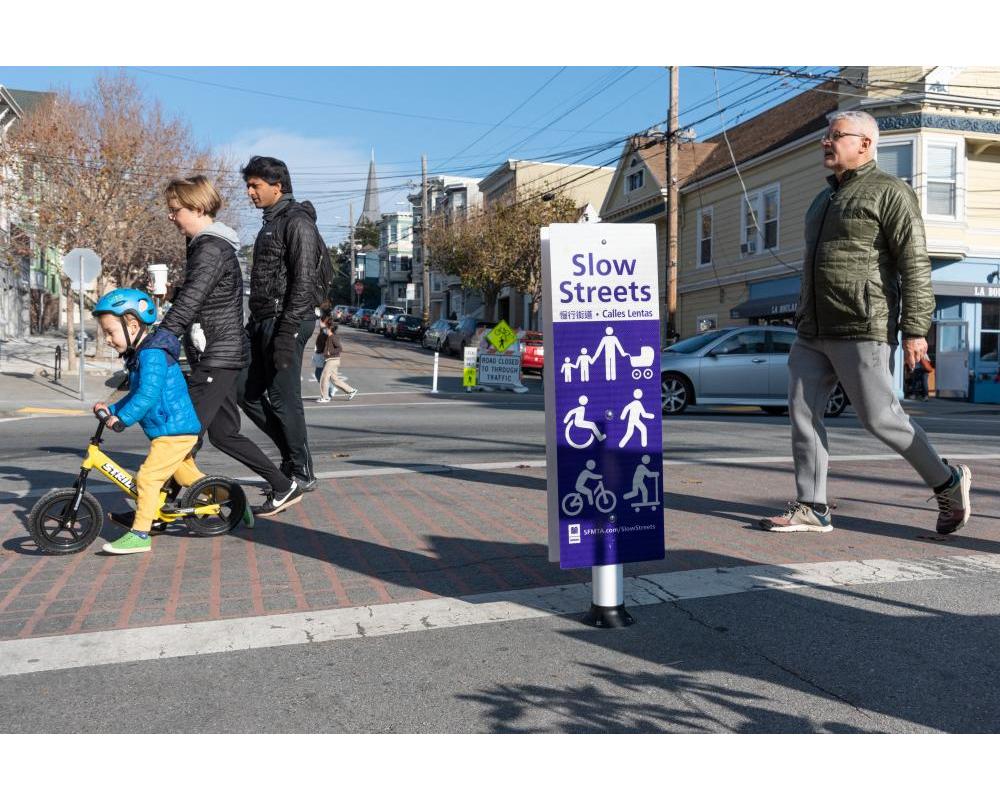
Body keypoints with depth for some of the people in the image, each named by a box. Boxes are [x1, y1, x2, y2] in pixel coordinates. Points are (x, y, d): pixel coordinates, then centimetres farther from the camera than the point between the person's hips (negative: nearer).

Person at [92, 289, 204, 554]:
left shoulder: (152, 354, -18)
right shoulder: (139, 354, 16)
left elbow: (147, 395, -29)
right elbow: (136, 393, 22)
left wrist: (122, 417, -30)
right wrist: (112, 408, 11)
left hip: (174, 431, -11)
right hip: (179, 429, 11)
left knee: (148, 478, -13)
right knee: (188, 476, 21)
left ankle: (139, 534, -9)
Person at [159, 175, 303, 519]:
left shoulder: (211, 248, -15)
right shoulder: (211, 244, 18)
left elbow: (189, 301, -25)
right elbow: (189, 297, 24)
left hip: (218, 356, -11)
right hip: (221, 354, 11)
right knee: (224, 433, 13)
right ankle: (284, 487, 19)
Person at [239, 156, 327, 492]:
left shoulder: (297, 222, -11)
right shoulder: (270, 223, 20)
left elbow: (303, 282, -19)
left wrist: (288, 332, -25)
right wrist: (254, 325, 23)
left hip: (286, 323, -10)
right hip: (265, 322, 10)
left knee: (283, 399, -5)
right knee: (249, 393, 11)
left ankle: (301, 474, 7)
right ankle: (293, 453, 22)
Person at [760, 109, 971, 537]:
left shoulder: (889, 192, -4)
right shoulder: (825, 198, 21)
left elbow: (915, 264, -10)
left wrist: (915, 328, -17)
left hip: (862, 330, -8)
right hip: (813, 333, 8)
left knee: (879, 416, -5)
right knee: (802, 413, 0)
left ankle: (947, 482, 18)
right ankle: (812, 508, 5)